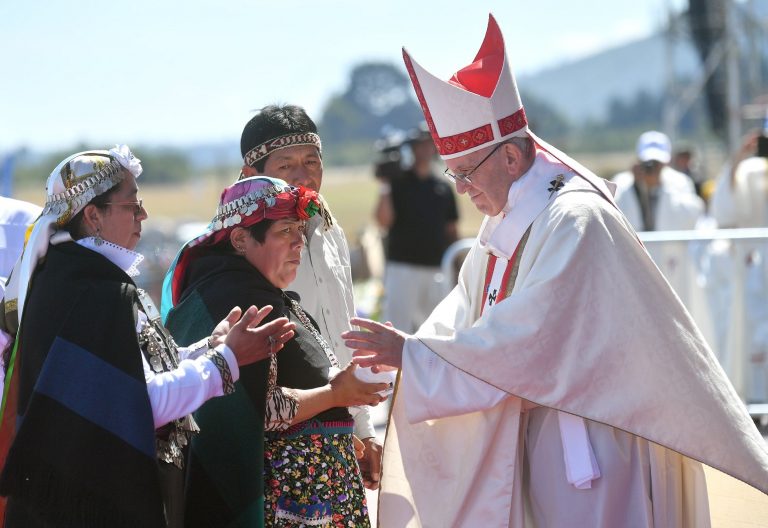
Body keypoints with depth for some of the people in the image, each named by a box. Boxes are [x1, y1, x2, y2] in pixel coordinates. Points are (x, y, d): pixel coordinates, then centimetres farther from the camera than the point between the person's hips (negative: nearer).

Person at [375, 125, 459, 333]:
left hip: (437, 270, 5)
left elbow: (451, 231, 16)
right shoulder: (397, 183, 1)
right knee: (397, 327, -10)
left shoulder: (443, 188, 13)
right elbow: (384, 221, -11)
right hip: (402, 267, -5)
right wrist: (385, 188, -18)